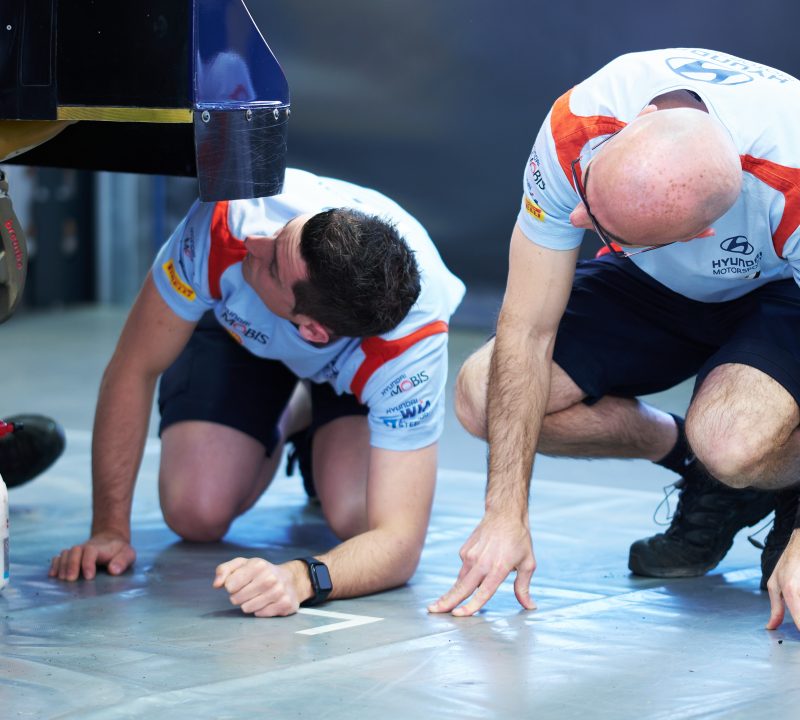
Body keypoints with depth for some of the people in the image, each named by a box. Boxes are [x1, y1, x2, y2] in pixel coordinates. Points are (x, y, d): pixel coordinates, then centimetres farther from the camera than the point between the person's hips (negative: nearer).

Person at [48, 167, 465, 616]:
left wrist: (301, 578, -64)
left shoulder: (414, 340, -44)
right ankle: (285, 422, 19)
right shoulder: (232, 224, -43)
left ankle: (321, 440, 14)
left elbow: (399, 541, -44)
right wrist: (110, 529, -30)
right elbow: (133, 368, -28)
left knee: (356, 516, -24)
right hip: (237, 326, 1)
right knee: (197, 515, -15)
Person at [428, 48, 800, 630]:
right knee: (483, 395, -17)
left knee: (734, 444, -36)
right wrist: (507, 514, -27)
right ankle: (697, 460, 4)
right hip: (660, 285, 4)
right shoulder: (575, 130, -32)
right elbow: (527, 332, -25)